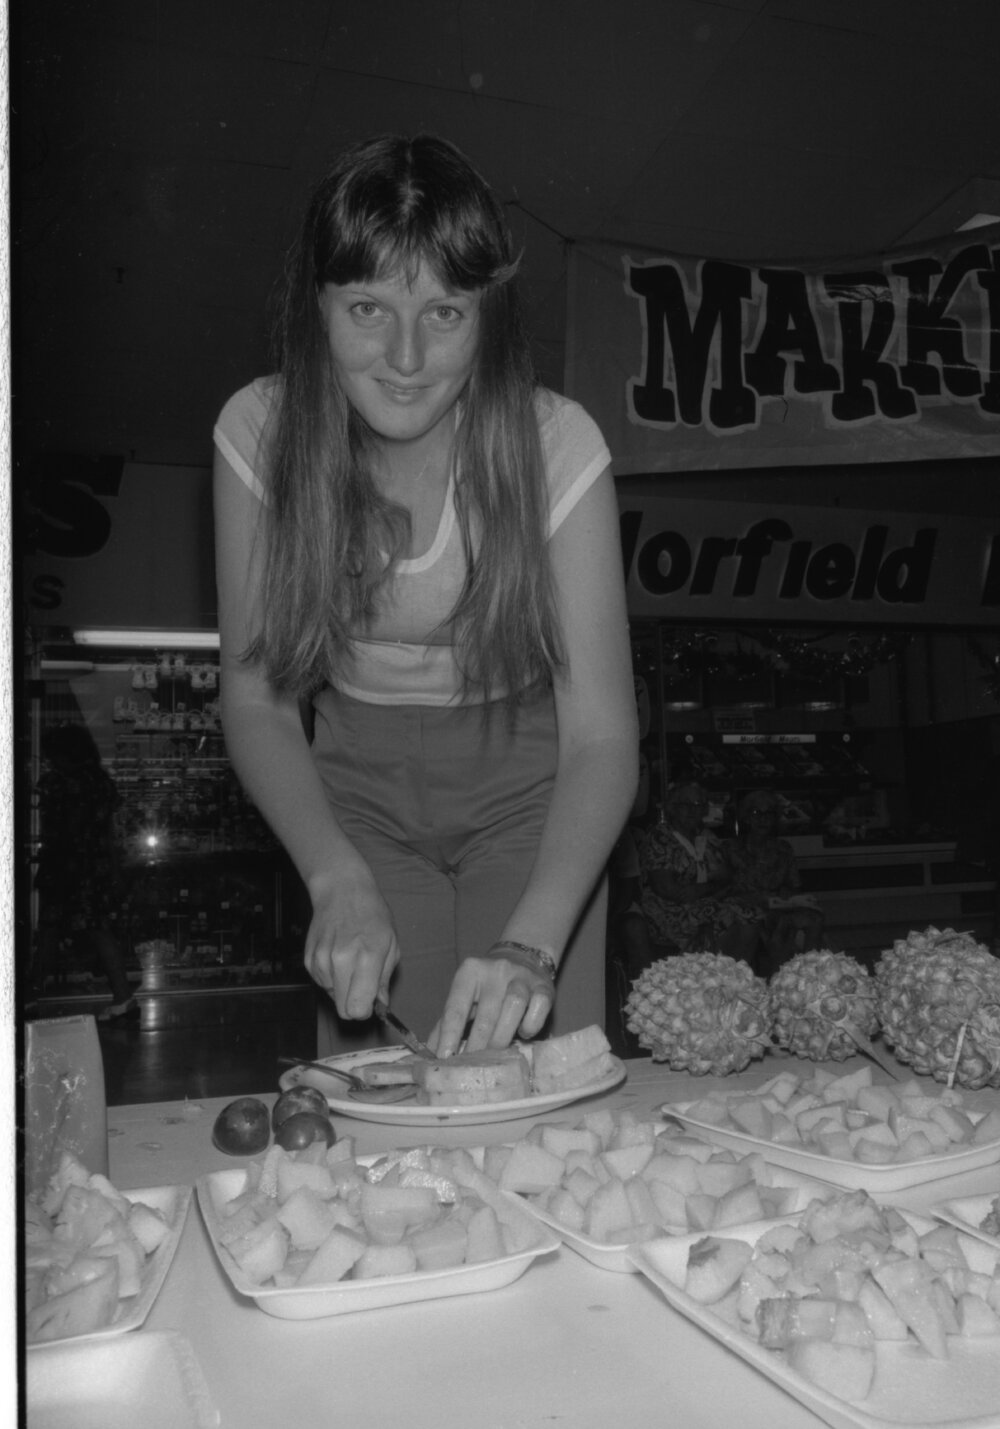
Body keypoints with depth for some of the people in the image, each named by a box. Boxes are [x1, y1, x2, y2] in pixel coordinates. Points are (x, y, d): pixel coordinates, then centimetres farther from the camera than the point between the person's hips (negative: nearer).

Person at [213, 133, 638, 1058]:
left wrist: (532, 942, -39)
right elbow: (257, 703, -12)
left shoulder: (554, 444, -23)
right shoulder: (259, 431, -16)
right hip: (357, 786, 2)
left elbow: (601, 734, -24)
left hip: (526, 782, -1)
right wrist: (340, 882, -27)